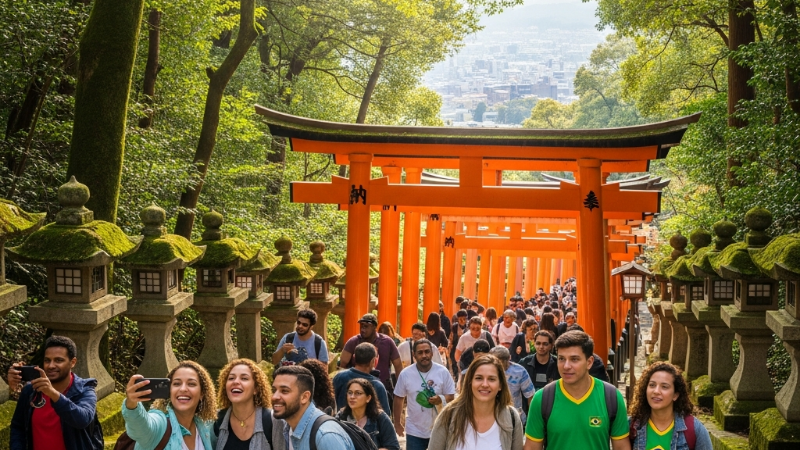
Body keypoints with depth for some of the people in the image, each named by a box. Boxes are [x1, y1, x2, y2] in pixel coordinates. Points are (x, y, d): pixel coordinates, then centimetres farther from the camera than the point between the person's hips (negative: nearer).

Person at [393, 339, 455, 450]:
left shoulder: (443, 372, -8)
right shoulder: (405, 374, -7)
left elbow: (451, 396, -3)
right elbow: (398, 398, 3)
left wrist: (441, 399, -26)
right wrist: (397, 423, 6)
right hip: (415, 430, 0)